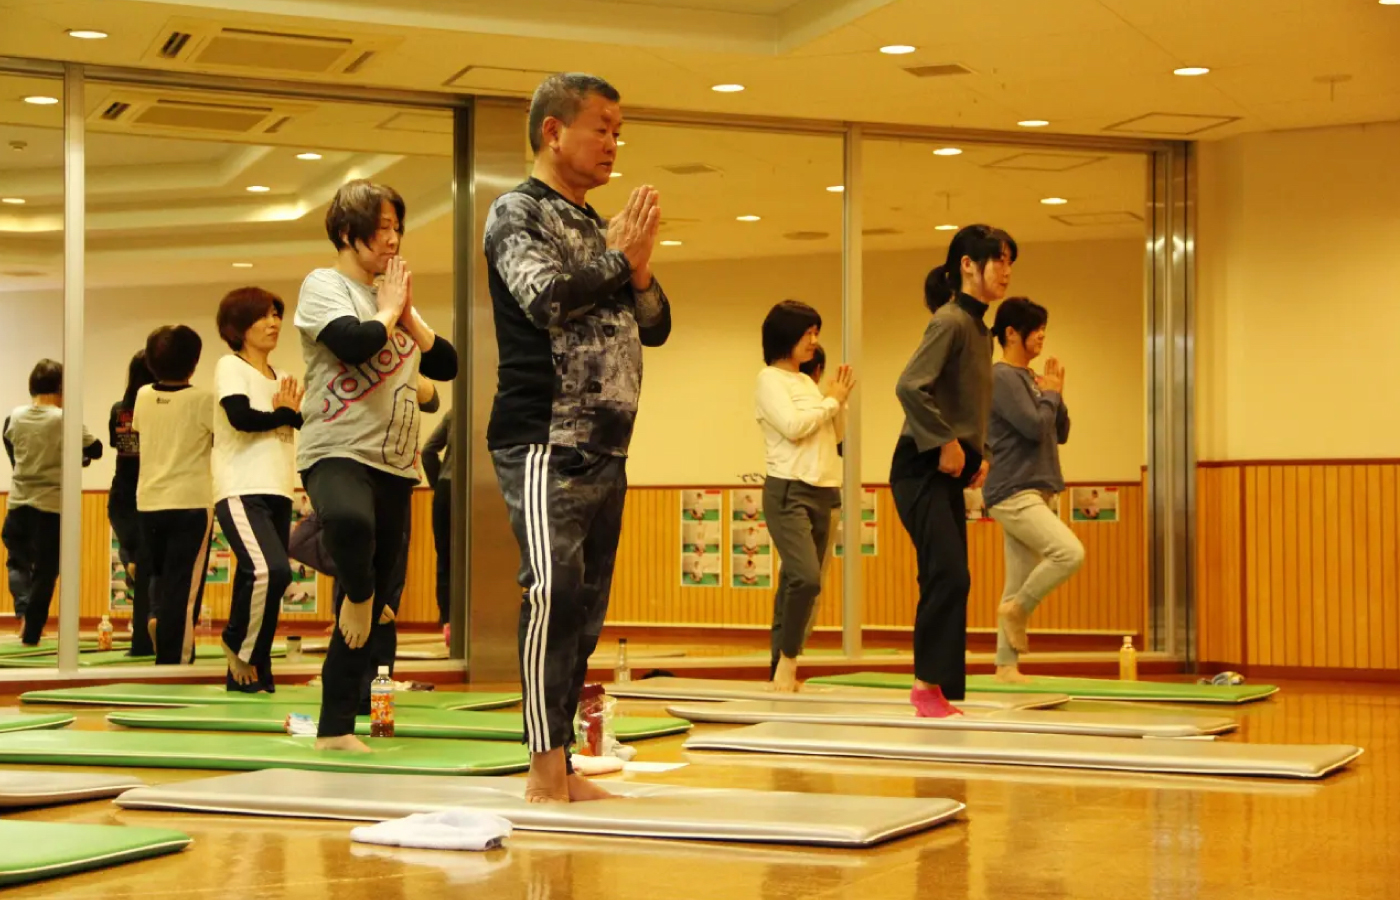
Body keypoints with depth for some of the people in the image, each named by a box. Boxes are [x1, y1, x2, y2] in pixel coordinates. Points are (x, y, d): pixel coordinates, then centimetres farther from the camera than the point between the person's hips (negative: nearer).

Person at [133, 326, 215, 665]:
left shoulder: (143, 397, 4)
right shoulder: (202, 399, -11)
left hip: (149, 503, 5)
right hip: (191, 503, -5)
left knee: (160, 575, 24)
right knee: (184, 588, -3)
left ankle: (156, 615, 4)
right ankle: (172, 663, -5)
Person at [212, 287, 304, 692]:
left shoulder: (279, 377, 20)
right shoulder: (230, 367, -1)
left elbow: (301, 420, 11)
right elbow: (241, 417, -16)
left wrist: (294, 412, -11)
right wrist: (284, 413, 0)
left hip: (277, 494, 7)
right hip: (242, 492, -7)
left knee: (269, 579, 2)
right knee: (269, 570, -25)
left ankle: (251, 672, 8)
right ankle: (239, 647, -3)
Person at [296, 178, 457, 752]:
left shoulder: (394, 297, 21)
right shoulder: (324, 285, 0)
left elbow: (445, 365, 13)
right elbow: (354, 342, -20)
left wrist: (409, 315, 1)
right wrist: (389, 310, -3)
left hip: (395, 466, 7)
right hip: (337, 453, -7)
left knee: (366, 620, 5)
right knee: (349, 520, -42)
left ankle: (336, 729, 12)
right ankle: (357, 594, -11)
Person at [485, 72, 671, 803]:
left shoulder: (595, 228, 20)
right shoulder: (517, 213, -2)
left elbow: (656, 328, 20)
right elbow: (546, 297, -19)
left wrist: (638, 270, 0)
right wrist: (620, 257, -6)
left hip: (605, 449, 8)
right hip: (545, 441, -8)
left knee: (584, 608, 7)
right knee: (553, 590, -18)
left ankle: (561, 770, 12)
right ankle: (544, 770, -17)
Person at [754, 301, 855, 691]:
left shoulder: (807, 381, 18)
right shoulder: (770, 379, -3)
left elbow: (835, 435, 22)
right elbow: (793, 426, -16)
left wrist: (841, 401, 7)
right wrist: (831, 401, -3)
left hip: (822, 493, 7)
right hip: (789, 491, -7)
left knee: (795, 585, 5)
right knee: (806, 578, -22)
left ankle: (780, 670, 8)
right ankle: (787, 659, -8)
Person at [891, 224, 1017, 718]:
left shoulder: (979, 329, 15)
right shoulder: (951, 321, -13)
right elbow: (909, 386, -25)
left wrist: (980, 454, 13)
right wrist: (946, 442, -20)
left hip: (948, 473, 9)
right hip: (922, 468, -9)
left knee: (948, 580, 8)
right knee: (948, 575, -15)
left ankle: (940, 692, 12)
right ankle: (927, 684, -10)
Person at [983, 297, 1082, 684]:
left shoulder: (1030, 378, 16)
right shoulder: (1001, 377, -10)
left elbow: (1060, 433, 18)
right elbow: (1033, 426, -18)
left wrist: (1057, 395, 4)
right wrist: (1050, 395, -2)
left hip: (1037, 492, 9)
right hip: (1013, 492, -9)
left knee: (1020, 585, 6)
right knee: (1069, 552, -22)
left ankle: (1006, 666, 8)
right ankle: (1016, 609, -6)